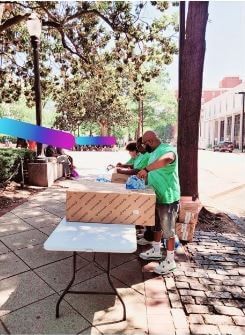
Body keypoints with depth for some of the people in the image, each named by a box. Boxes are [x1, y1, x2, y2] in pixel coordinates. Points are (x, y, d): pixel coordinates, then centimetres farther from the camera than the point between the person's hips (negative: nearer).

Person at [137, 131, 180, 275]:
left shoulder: (167, 149, -19)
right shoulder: (154, 153, 12)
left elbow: (166, 159, -44)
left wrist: (146, 169, -42)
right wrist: (142, 174, 6)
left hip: (168, 197, -9)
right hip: (157, 196, 9)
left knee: (168, 229, 1)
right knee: (157, 225, 21)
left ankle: (170, 261, 15)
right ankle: (156, 251, 39)